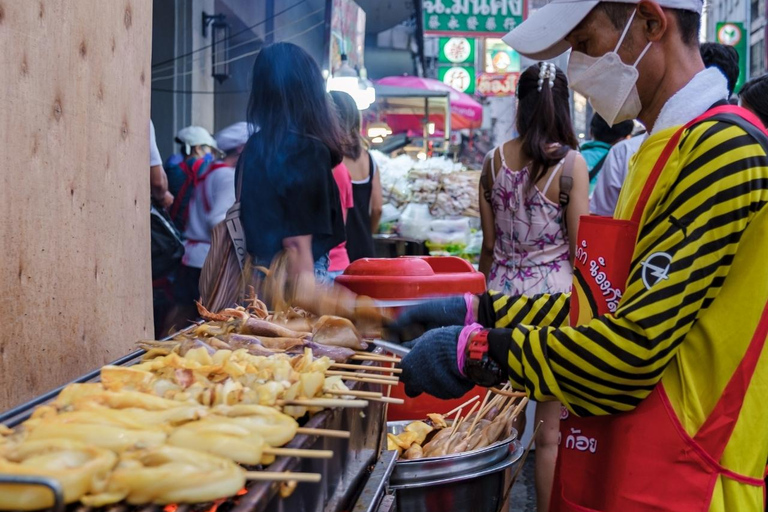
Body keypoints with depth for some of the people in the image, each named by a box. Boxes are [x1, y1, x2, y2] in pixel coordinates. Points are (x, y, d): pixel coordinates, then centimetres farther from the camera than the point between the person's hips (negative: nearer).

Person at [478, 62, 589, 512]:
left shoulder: (495, 160, 3)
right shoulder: (570, 163, -10)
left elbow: (489, 243, 9)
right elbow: (579, 250, -8)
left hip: (502, 293, 4)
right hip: (552, 293, -4)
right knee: (550, 431, 5)